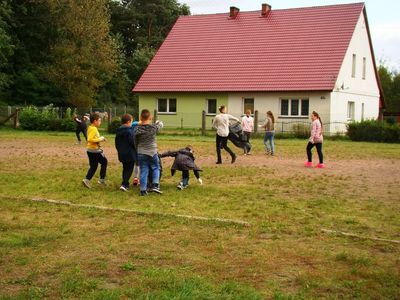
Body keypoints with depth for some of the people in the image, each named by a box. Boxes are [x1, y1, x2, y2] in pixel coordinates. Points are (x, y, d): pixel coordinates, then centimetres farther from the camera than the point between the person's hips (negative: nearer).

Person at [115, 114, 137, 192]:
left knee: (125, 169, 19)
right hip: (130, 154, -8)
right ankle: (124, 184, -14)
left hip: (122, 154, 8)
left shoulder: (118, 131, 8)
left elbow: (116, 143, 14)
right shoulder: (129, 131, -17)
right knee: (129, 169, -3)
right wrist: (136, 149, -1)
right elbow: (133, 142, -18)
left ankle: (126, 184, 24)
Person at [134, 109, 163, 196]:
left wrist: (137, 151, 19)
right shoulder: (154, 127, -11)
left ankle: (143, 190, 7)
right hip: (152, 153, -1)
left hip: (141, 154, 1)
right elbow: (160, 124, 12)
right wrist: (158, 122, 35)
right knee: (155, 168, 19)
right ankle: (155, 185, 4)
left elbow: (135, 142, 5)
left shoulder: (137, 129, -5)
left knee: (143, 171, 7)